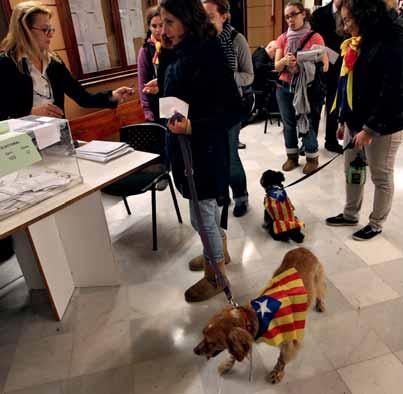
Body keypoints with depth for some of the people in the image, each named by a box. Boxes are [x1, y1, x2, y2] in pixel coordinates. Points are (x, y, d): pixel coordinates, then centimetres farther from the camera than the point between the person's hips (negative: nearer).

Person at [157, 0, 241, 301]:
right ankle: (218, 251, 46)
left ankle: (217, 276, 25)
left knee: (201, 215, 3)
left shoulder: (208, 56, -19)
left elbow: (233, 111, -22)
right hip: (184, 144, 9)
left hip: (205, 148, -8)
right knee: (208, 206, 23)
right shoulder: (179, 53, 5)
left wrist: (193, 126, -31)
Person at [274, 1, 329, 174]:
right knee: (288, 123, 8)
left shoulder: (315, 38, -5)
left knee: (305, 124, -4)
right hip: (284, 88, 4)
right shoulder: (282, 38, 6)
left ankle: (312, 158, 14)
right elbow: (277, 66, 1)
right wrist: (284, 60, -21)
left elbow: (325, 66, -8)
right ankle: (292, 156, 24)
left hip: (306, 88, -3)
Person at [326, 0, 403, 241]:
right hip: (356, 122, 8)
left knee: (381, 177, 8)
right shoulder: (360, 43, 11)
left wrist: (370, 128, -21)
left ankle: (376, 224, 25)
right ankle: (351, 215, 35)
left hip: (382, 127, -8)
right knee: (351, 170, 17)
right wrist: (344, 119, 14)